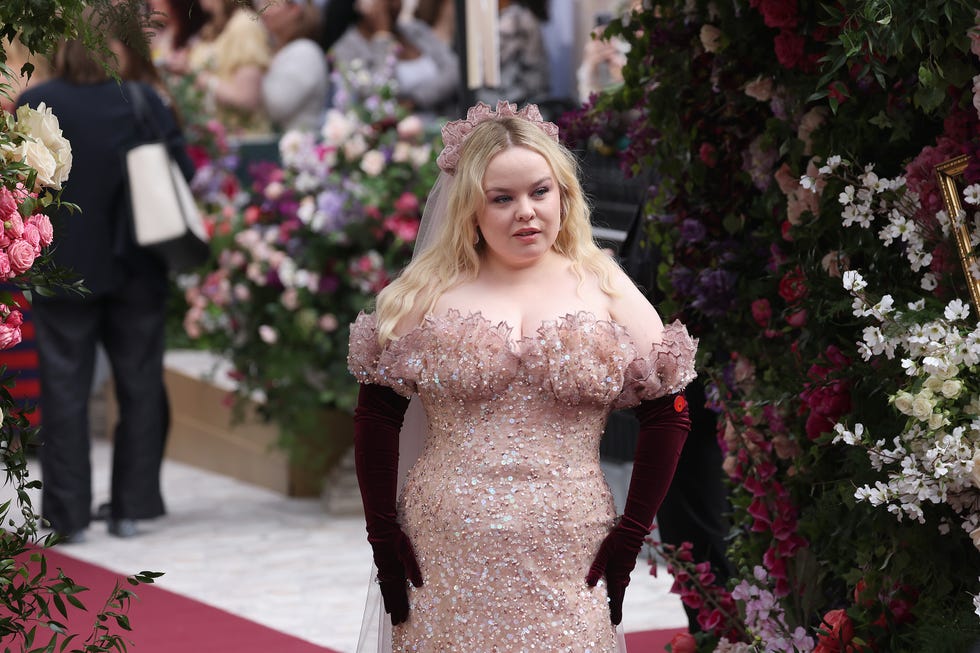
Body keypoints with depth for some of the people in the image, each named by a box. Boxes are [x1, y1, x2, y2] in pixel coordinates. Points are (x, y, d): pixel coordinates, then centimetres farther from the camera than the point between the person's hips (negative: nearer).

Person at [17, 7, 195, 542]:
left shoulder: (32, 106, -9)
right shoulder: (144, 102, -8)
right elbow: (183, 173, -5)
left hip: (63, 271, -1)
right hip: (136, 271, 1)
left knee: (64, 388, 7)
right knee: (139, 386, 13)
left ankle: (69, 513, 6)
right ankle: (131, 507, 15)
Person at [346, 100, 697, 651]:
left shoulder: (607, 291, 5)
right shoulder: (426, 294, 5)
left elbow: (668, 415, 5)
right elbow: (377, 415, 5)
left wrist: (630, 537, 0)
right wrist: (384, 537, -1)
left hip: (565, 565, 0)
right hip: (445, 563, 0)